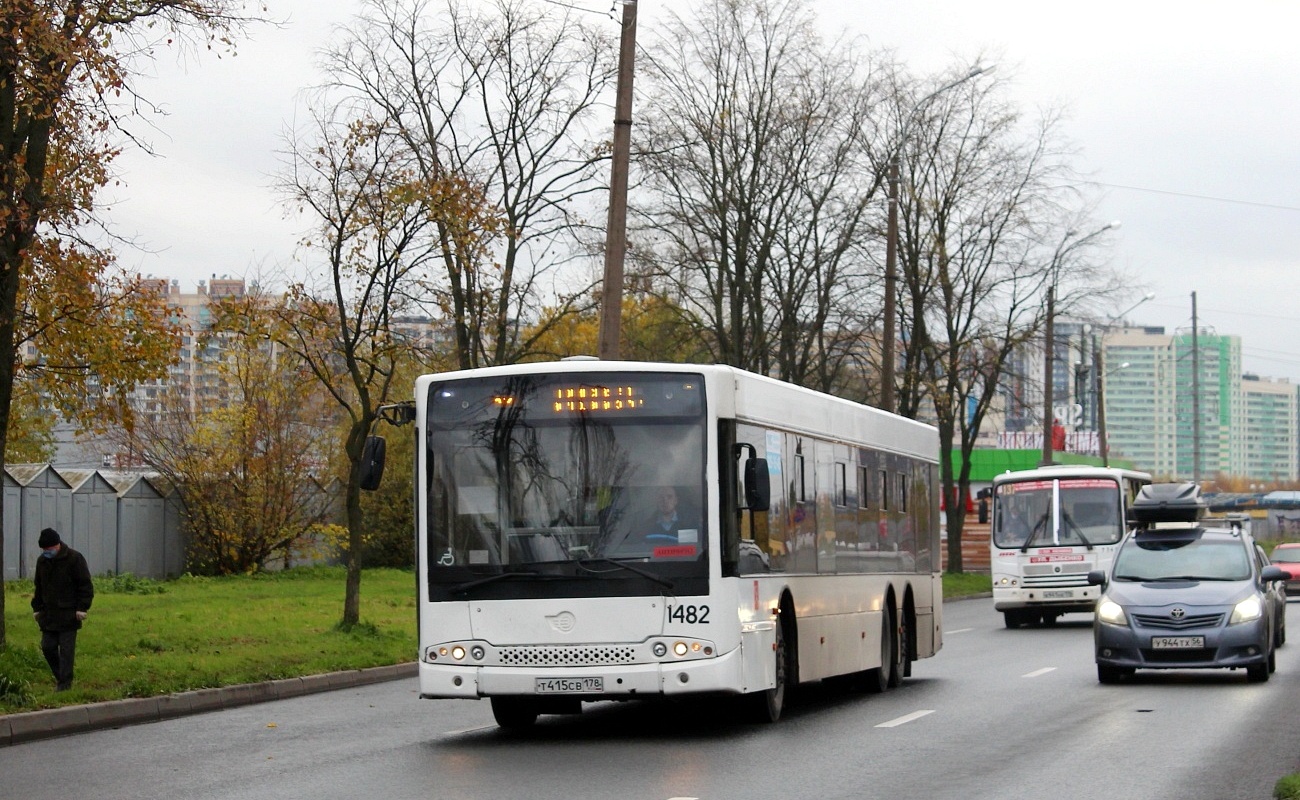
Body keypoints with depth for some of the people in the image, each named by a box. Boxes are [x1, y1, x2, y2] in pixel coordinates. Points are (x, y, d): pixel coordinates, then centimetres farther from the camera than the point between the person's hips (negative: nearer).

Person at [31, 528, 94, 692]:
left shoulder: (74, 559, -9)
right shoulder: (42, 561, 10)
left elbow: (85, 586, -7)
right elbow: (39, 587, 22)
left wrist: (82, 608, -13)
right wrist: (37, 608, 16)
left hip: (68, 615, -6)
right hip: (48, 615, 6)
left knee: (66, 649, -5)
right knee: (47, 647, 4)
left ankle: (64, 683, -1)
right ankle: (60, 677, 21)